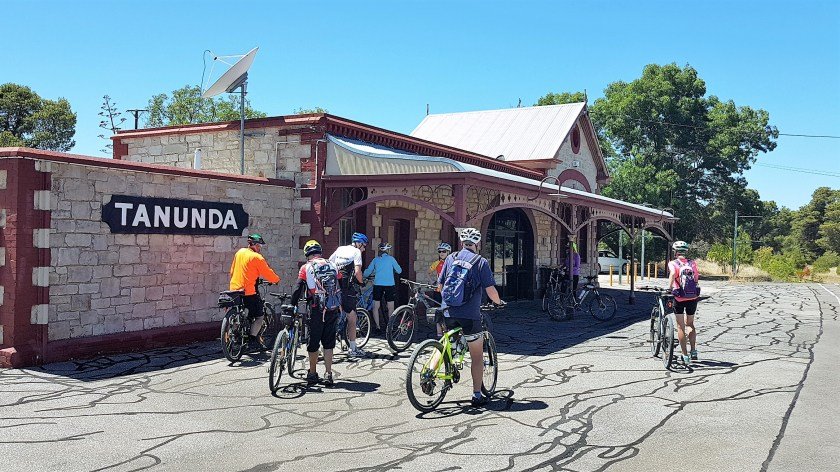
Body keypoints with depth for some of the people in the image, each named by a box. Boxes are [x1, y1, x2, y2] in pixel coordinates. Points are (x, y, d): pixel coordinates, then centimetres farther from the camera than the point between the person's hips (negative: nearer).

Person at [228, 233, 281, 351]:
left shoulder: (239, 252, 11)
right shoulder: (257, 257, -11)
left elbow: (232, 271, 19)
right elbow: (268, 273, -8)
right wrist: (277, 280, 9)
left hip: (234, 289, 8)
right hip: (249, 292, -8)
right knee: (259, 317, 2)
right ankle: (252, 340, -6)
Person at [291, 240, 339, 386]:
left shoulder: (306, 268, -1)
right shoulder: (332, 266, 9)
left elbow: (299, 290, -2)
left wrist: (292, 305, 10)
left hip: (316, 310, -3)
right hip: (333, 309, 3)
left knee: (313, 343, 10)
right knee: (328, 343, 9)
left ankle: (312, 374, 20)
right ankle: (328, 374, 5)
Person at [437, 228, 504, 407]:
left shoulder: (450, 258, 6)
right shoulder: (481, 262, -5)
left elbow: (440, 286, 10)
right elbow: (490, 291, -9)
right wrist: (498, 302, 12)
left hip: (449, 313, 4)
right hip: (470, 315, -3)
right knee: (477, 357, 9)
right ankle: (477, 395, 11)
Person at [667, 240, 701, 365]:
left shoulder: (673, 263, -3)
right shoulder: (693, 263, 8)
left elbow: (673, 273, -23)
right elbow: (696, 279, 3)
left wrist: (669, 287, -17)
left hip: (680, 298, -3)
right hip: (693, 297, 3)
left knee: (680, 327, 6)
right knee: (690, 324, 21)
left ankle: (685, 355, 5)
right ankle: (694, 351, 13)